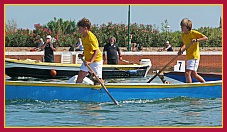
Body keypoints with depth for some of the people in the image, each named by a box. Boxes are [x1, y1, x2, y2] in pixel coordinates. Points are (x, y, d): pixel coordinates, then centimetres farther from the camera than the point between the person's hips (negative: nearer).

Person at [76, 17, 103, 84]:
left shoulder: (91, 37, -23)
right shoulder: (83, 36, 4)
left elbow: (96, 51, -29)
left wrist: (90, 61, -38)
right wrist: (83, 54, 4)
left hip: (96, 60, -9)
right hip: (87, 60, 9)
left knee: (98, 79, -10)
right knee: (80, 76, 5)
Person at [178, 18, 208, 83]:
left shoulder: (194, 33, -12)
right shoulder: (183, 35, 9)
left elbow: (206, 38, -13)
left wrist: (196, 40, -26)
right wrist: (181, 49, 4)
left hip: (194, 56, -9)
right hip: (189, 57, 9)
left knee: (187, 73, -17)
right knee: (194, 74, 17)